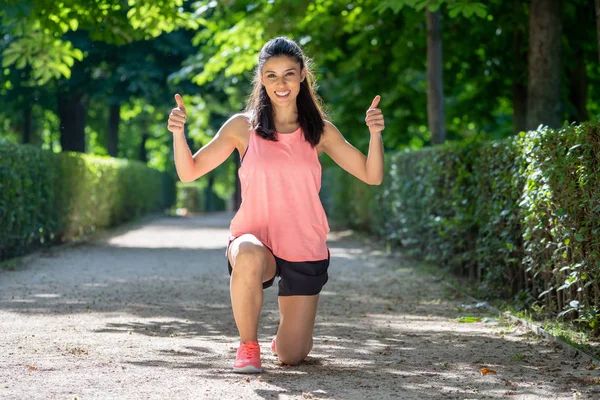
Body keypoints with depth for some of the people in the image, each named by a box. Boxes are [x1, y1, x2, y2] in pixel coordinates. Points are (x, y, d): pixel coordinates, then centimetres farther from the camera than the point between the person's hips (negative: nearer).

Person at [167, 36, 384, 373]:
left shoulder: (320, 131, 1)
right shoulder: (243, 127, -2)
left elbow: (372, 176, -1)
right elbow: (189, 172, 0)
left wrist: (375, 134, -17)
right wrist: (179, 133, -18)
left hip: (305, 250, 1)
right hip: (256, 239, -1)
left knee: (291, 355, 1)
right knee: (249, 256, -40)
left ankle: (294, 330, 41)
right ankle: (248, 345, -14)